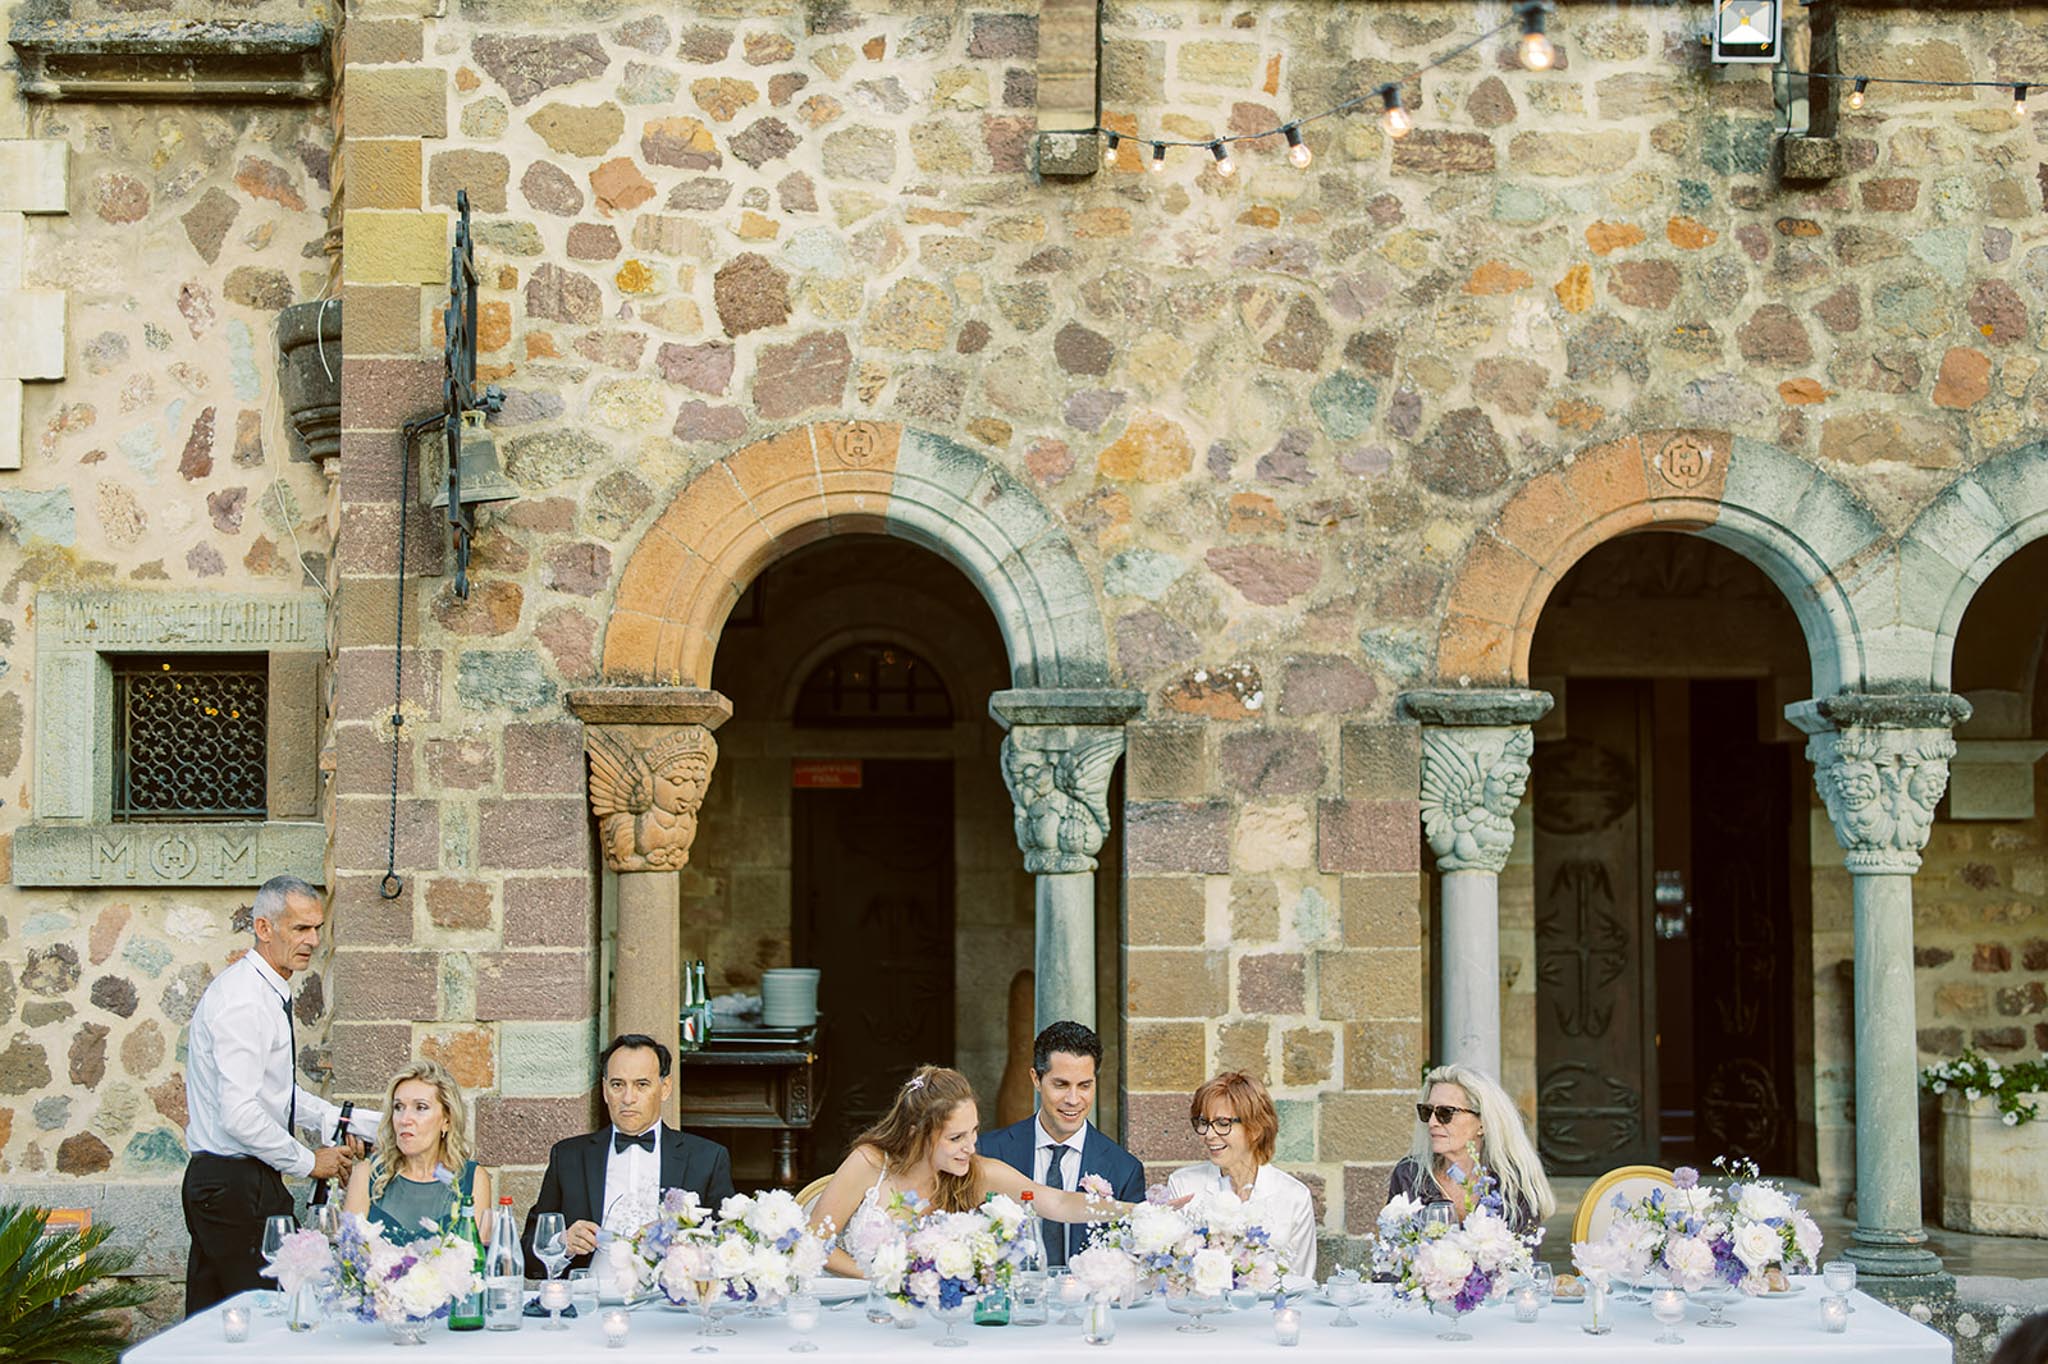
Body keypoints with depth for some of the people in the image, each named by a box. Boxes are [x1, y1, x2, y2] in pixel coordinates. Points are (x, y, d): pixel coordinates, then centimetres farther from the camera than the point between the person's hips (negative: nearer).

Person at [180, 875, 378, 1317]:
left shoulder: (268, 994, 15)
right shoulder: (243, 1000, -18)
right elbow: (239, 1114, -24)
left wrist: (339, 1122, 13)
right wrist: (308, 1162, -14)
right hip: (238, 1186, -10)